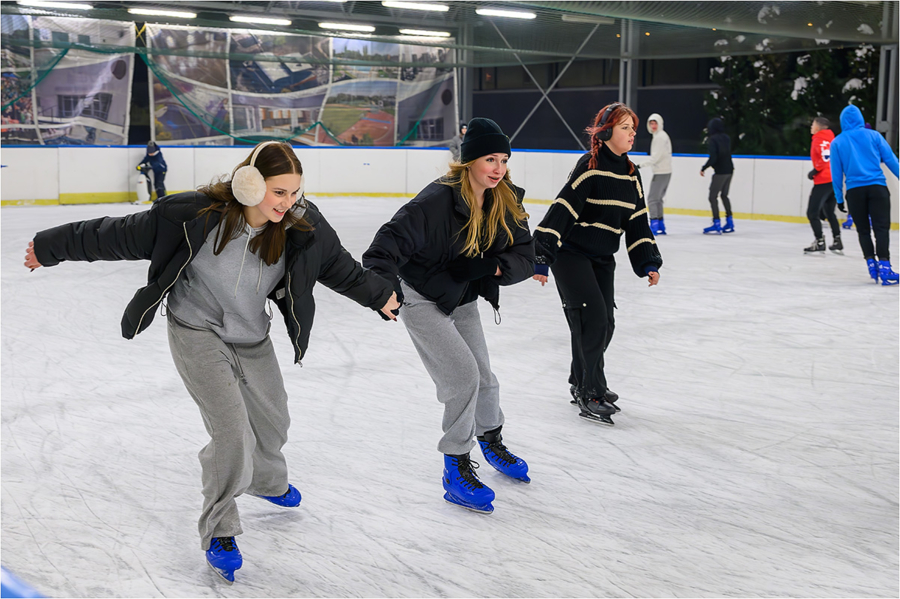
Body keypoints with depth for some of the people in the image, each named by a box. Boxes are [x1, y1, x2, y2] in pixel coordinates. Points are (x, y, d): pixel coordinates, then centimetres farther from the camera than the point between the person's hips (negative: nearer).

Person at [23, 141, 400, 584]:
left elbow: (338, 266, 2)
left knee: (272, 423, 21)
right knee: (232, 431, -16)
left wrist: (379, 295, 15)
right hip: (197, 333, -5)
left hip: (252, 339, 5)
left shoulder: (302, 226, -18)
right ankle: (218, 533, 5)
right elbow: (120, 235, -19)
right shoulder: (196, 215, -29)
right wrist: (52, 248, -10)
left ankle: (266, 481, 56)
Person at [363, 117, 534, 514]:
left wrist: (488, 266, -28)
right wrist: (384, 283, -50)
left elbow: (525, 258, -10)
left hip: (463, 300, 7)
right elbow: (394, 238, -34)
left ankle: (491, 441, 47)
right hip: (422, 299, -7)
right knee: (463, 376, -14)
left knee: (483, 378, 16)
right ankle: (456, 472, 0)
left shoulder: (507, 204, -9)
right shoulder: (439, 200, -29)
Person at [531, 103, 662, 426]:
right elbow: (561, 211, -20)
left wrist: (648, 263, 6)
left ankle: (581, 381, 28)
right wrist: (541, 258, -23)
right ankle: (589, 394, -1)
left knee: (604, 324, 8)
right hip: (571, 254, -7)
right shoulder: (589, 167, -16)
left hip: (602, 259, 8)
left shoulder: (631, 174, 7)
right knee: (591, 318, -12)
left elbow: (637, 222, 12)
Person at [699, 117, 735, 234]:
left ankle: (716, 224, -9)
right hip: (729, 170, 8)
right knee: (724, 195, 20)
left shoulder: (712, 139, -13)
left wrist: (703, 168, -10)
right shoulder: (726, 138, 9)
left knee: (713, 197, -3)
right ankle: (729, 223, 21)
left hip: (720, 171, -8)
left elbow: (713, 157, -20)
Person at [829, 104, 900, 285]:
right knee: (881, 228, -5)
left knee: (863, 230, 13)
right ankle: (884, 267, -15)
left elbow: (836, 173, 7)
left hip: (854, 191, 1)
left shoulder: (837, 142, 7)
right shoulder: (873, 135, 5)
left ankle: (871, 263, 6)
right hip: (877, 187, -1)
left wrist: (839, 198, 11)